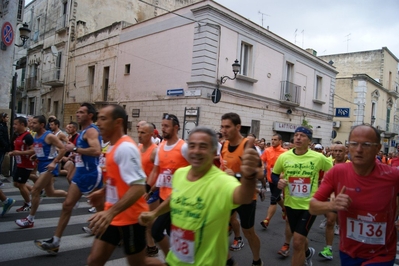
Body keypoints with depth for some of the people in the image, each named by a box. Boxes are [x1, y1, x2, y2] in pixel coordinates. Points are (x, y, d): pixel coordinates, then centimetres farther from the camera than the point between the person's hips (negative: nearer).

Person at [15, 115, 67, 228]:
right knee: (50, 192, 16)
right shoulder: (35, 136, 9)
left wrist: (54, 162, -26)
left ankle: (30, 220, 2)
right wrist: (34, 155, 6)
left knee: (35, 191, -10)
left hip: (49, 166, -9)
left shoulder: (49, 136, -16)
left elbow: (62, 149, -20)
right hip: (42, 165, 9)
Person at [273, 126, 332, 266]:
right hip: (291, 204, 4)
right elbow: (274, 174, 6)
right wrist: (278, 181, -15)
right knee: (299, 239, 24)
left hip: (310, 205, -3)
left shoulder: (318, 158, -11)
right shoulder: (284, 157, -7)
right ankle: (307, 253, 58)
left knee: (297, 242, -11)